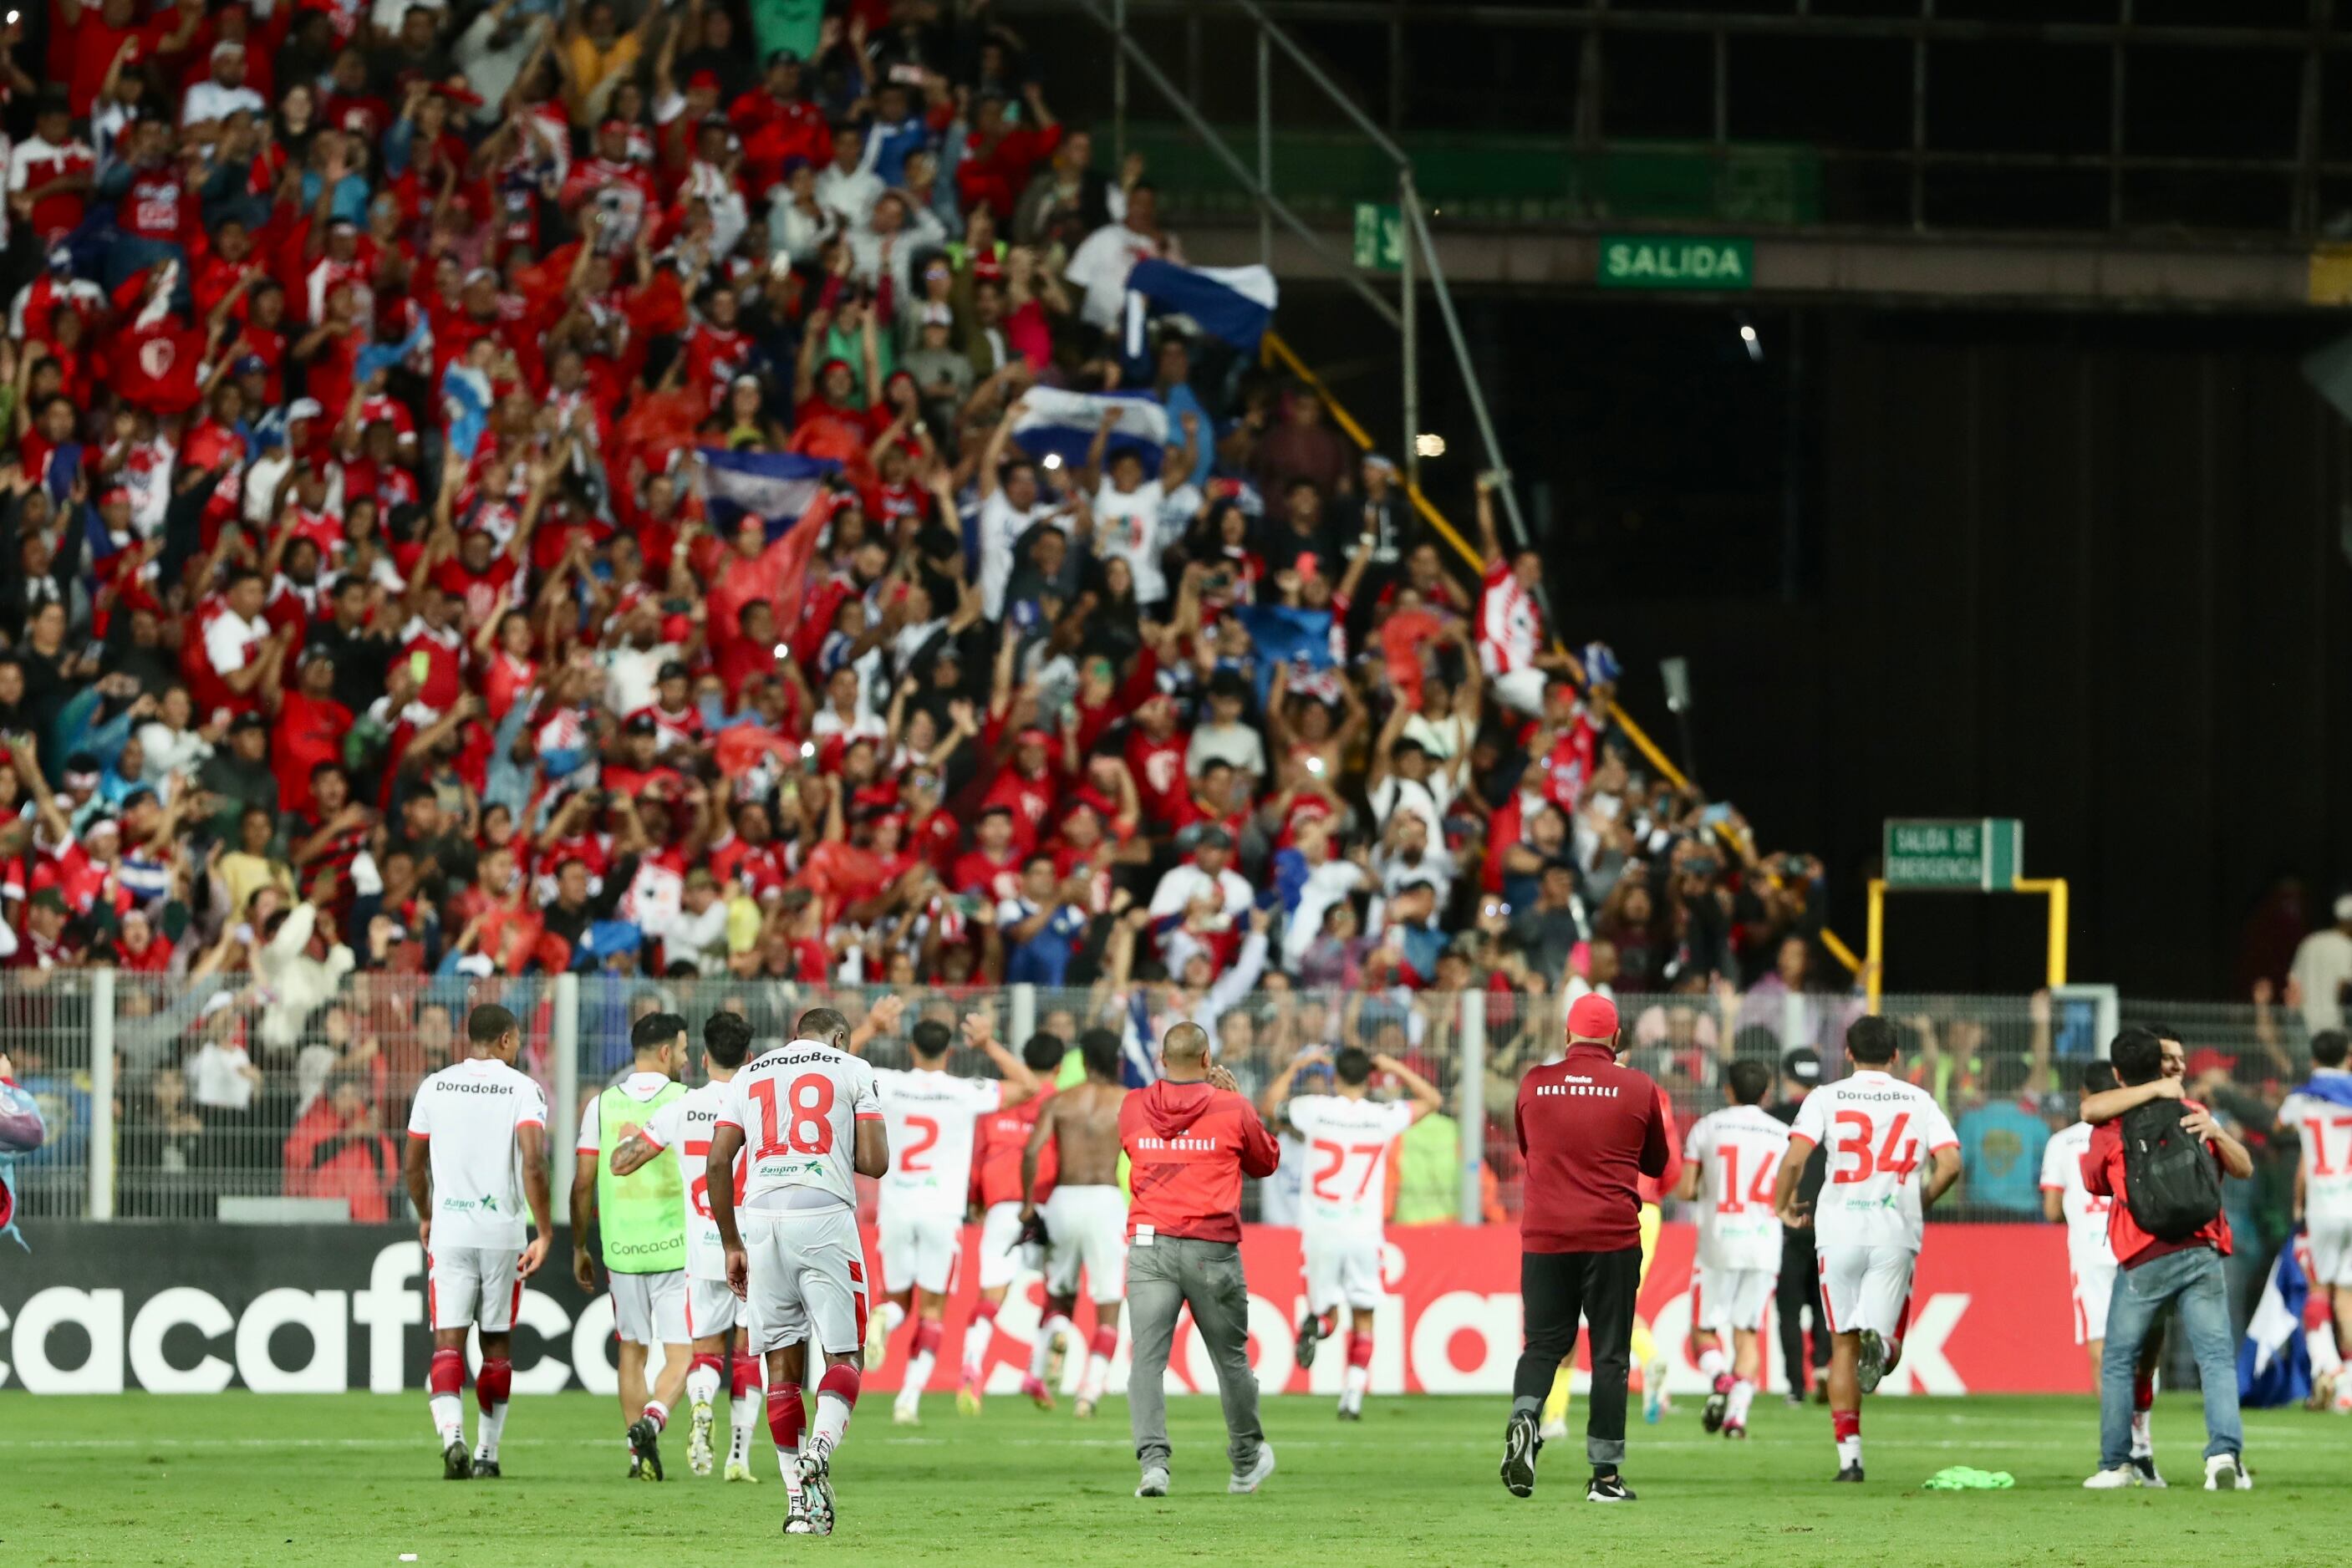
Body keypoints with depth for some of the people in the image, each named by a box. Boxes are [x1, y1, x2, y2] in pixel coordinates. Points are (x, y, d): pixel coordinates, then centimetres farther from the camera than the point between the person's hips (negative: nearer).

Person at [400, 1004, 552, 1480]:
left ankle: (452, 1435, -25)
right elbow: (533, 1163, -16)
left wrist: (425, 1216, 29)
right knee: (497, 1344, 12)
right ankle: (487, 1453, 16)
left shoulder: (434, 1087, 6)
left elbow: (413, 1165, 12)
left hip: (448, 1229, 1)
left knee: (448, 1341, -3)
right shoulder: (522, 1090, -4)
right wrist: (544, 1233, -12)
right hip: (503, 1232, -1)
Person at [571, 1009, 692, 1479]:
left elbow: (583, 1182, 3)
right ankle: (651, 1420, -25)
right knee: (681, 1353, 1)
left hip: (621, 1247, 3)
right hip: (677, 1246, -3)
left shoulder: (602, 1106, 3)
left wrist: (579, 1247, 13)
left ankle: (640, 1455, 15)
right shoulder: (686, 1102, -4)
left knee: (632, 1349, 15)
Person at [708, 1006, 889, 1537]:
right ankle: (821, 1447, -25)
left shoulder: (750, 1076, 18)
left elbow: (718, 1162, 10)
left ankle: (799, 1502, 4)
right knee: (843, 1355, 3)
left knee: (783, 1362, 7)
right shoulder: (852, 1071, 10)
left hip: (762, 1218, 3)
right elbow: (875, 1161, 1)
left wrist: (732, 1245, 15)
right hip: (825, 1220, -3)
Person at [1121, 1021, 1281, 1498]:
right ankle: (1246, 1462, 31)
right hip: (1213, 1247, -1)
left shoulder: (1133, 1108, 4)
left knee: (1147, 1359, -5)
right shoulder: (1232, 1109, -2)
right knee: (1231, 1358, 16)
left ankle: (1153, 1459, -23)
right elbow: (1266, 1162, 13)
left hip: (1150, 1245, 1)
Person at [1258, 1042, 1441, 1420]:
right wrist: (1396, 1069, 16)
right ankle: (1353, 1395, 0)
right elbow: (1433, 1100, 13)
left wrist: (1295, 1067, 23)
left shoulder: (1315, 1110, -6)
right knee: (1364, 1319, 10)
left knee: (1327, 1309, 13)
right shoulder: (1383, 1117, -5)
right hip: (1364, 1233, 0)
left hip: (1320, 1232, 0)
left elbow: (1268, 1104, 14)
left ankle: (1315, 1325, -23)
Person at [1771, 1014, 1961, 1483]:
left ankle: (1849, 1456, 4)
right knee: (1886, 1350, 6)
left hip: (1840, 1232, -1)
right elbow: (1950, 1163, -1)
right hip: (1897, 1230, 1)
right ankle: (1880, 1343, -32)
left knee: (1843, 1345, 9)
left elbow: (1794, 1158, -9)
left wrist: (1783, 1207, 9)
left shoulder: (1827, 1098, 3)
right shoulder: (1919, 1101, 8)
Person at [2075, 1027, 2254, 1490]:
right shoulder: (2193, 1113, 8)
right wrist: (2215, 1133, -7)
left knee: (2117, 1361, 13)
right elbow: (2244, 1169, 10)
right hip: (2202, 1252, 1)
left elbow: (2094, 1183, 19)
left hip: (2144, 1259, -1)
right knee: (2217, 1357, -2)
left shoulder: (2108, 1130, 2)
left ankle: (2115, 1464, 13)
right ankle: (2225, 1451, -20)